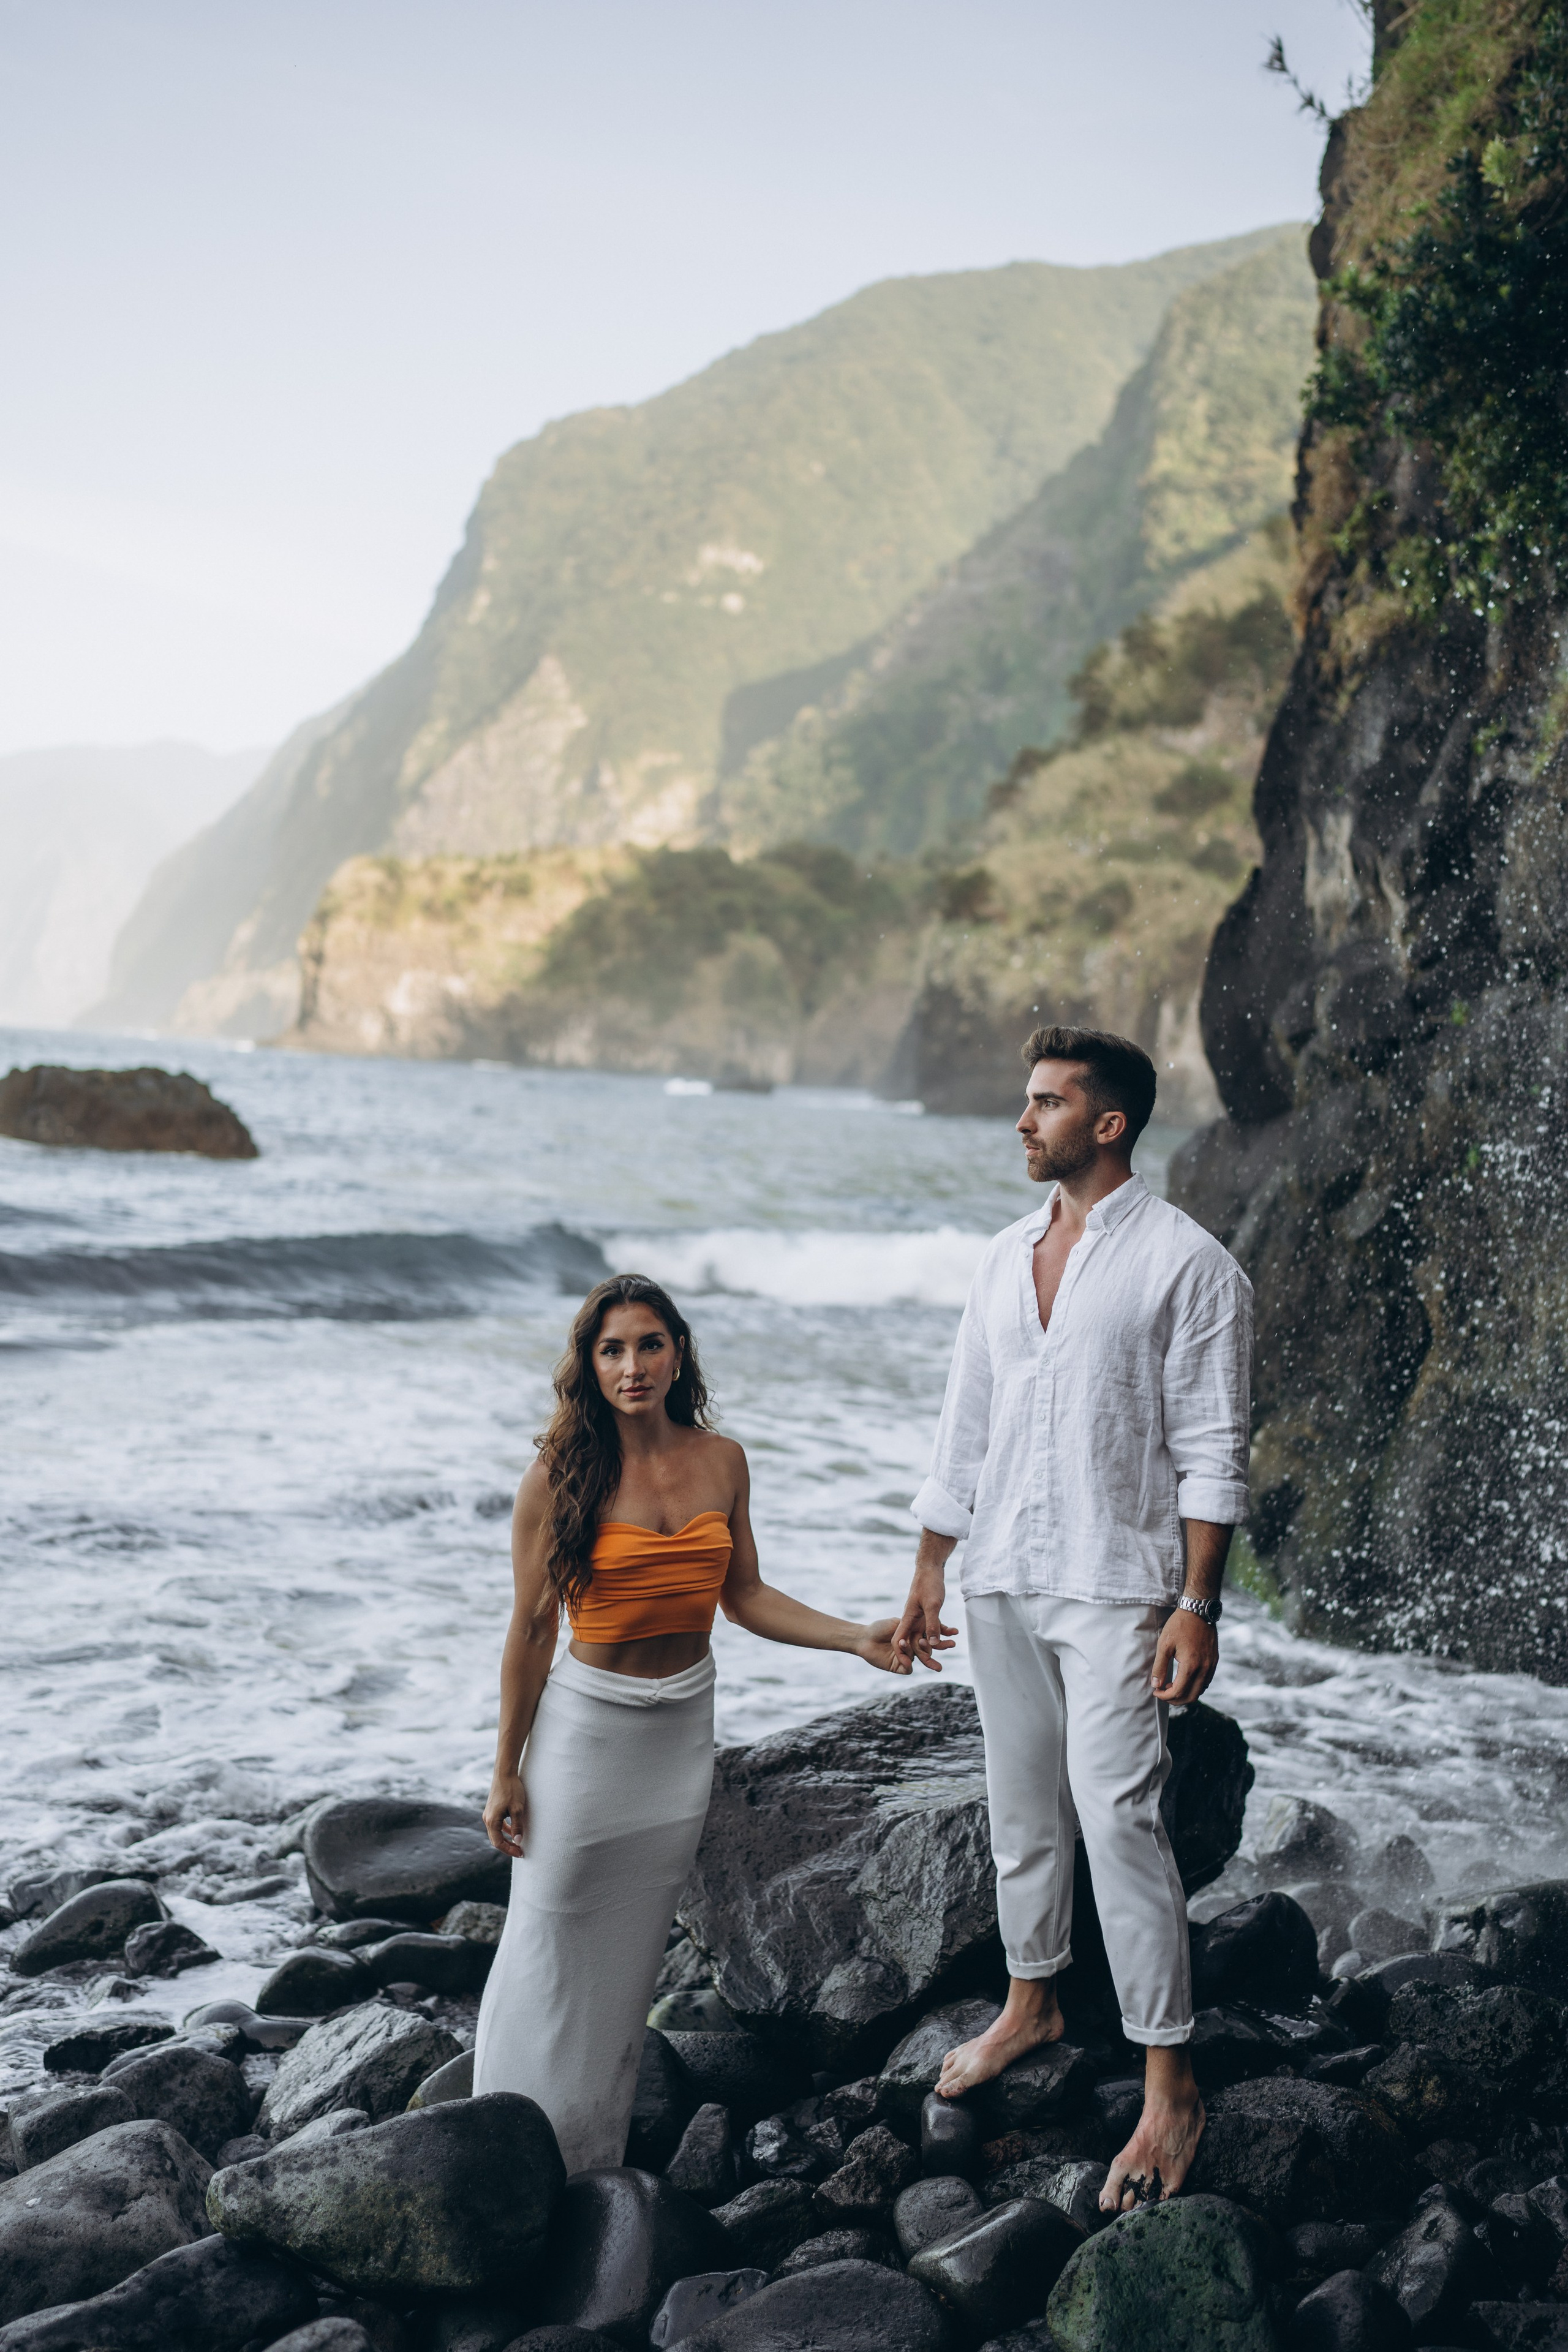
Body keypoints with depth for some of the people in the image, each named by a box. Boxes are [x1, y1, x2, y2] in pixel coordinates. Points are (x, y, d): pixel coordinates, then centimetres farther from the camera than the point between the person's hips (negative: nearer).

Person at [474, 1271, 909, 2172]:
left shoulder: (721, 1460, -1)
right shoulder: (561, 1475, -13)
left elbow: (745, 1596, 7)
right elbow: (533, 1628, -8)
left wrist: (858, 1638, -5)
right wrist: (507, 1773, -5)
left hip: (685, 1726, 4)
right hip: (587, 1722, -4)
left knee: (635, 1948, 12)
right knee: (554, 1944, 1)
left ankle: (597, 2153, 26)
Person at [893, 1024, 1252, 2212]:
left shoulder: (1188, 1264, -9)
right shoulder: (1008, 1256, 11)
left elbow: (1213, 1454, -10)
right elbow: (966, 1428, 16)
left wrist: (1197, 1605, -15)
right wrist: (929, 1574, 15)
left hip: (1115, 1588, -6)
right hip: (1003, 1579, 6)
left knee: (1118, 1814, -11)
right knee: (1021, 1803, 15)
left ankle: (1171, 2085, -4)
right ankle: (1033, 2001, 34)